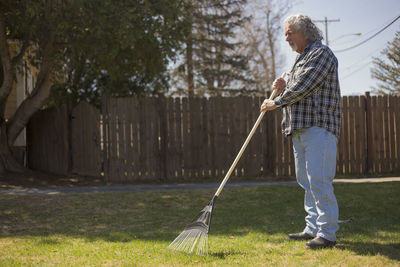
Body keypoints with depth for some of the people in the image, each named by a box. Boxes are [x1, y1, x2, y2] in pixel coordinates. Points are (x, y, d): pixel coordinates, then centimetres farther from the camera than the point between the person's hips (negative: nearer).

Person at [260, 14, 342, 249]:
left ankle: (328, 233, -12)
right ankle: (313, 228, 16)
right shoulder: (302, 58, 24)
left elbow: (303, 87, -14)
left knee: (319, 181, -14)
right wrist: (283, 89, 10)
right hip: (300, 127, 10)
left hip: (319, 126, -10)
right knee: (306, 181, 10)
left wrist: (277, 103, -4)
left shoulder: (321, 53, -6)